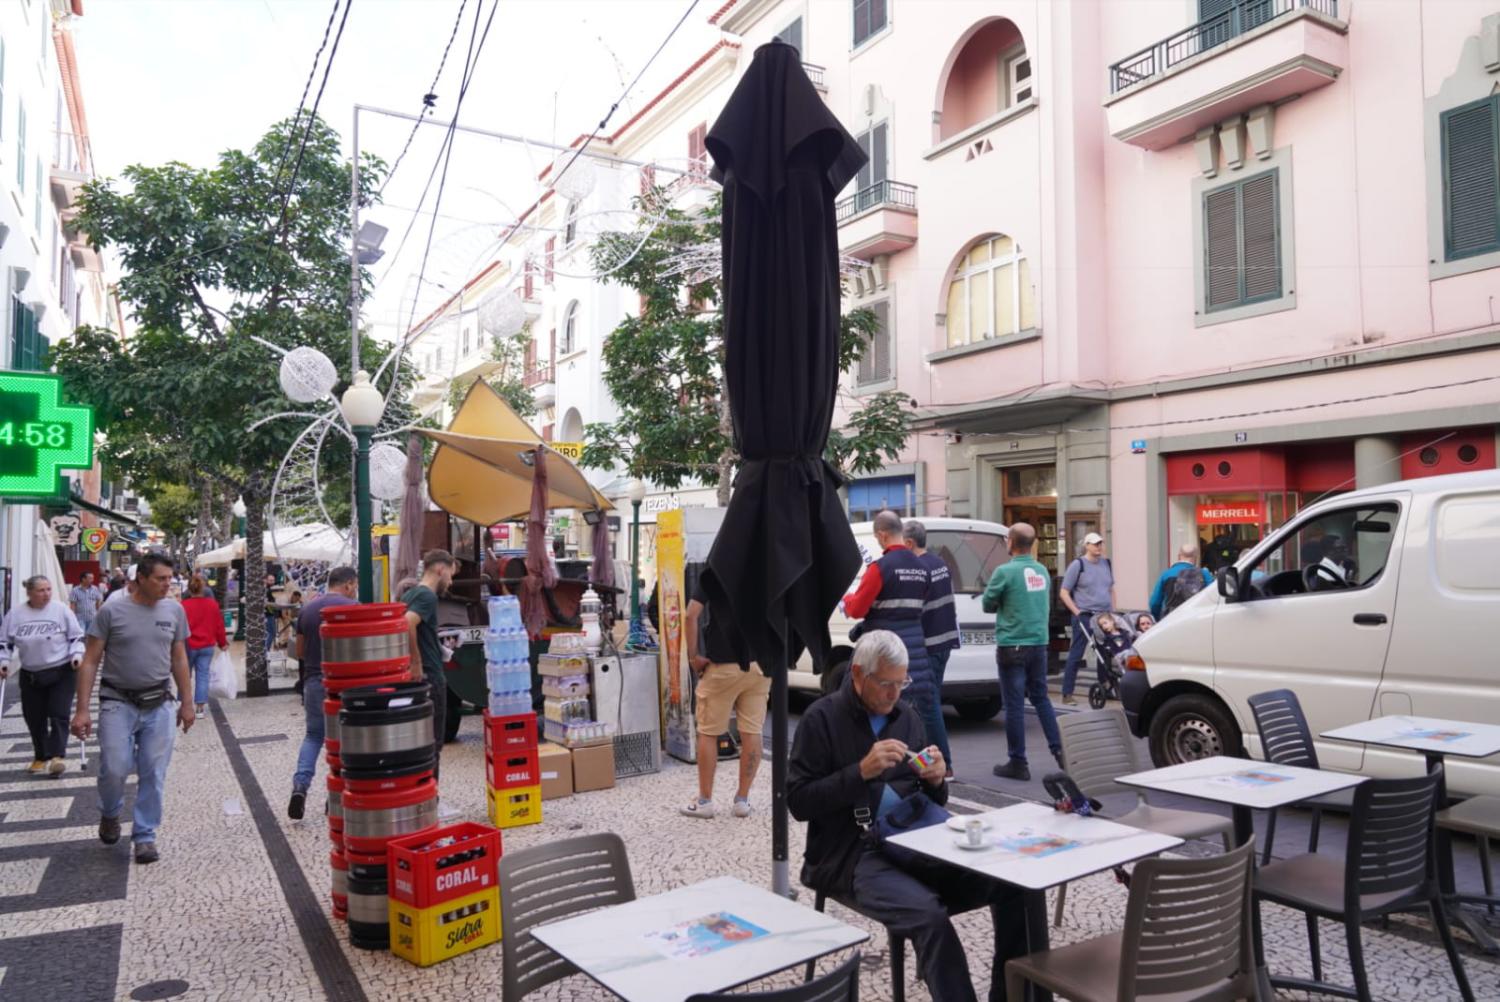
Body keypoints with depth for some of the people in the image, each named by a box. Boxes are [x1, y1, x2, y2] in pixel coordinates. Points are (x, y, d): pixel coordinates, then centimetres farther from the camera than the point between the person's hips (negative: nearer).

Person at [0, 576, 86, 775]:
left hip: (61, 673, -3)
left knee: (59, 715, -9)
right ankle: (41, 757, 24)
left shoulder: (61, 610, -5)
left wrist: (77, 654, -14)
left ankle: (57, 756, -9)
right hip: (30, 676, 3)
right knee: (35, 719, 10)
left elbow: (77, 637, 0)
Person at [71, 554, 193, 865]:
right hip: (118, 702, -2)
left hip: (159, 704, 2)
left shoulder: (174, 611, 3)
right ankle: (110, 814, 28)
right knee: (114, 768, -5)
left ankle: (145, 836, 18)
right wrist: (82, 710, -9)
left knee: (153, 774, 3)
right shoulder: (111, 611, -7)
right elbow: (90, 662, -4)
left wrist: (186, 703, 11)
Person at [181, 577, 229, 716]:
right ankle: (200, 706, 3)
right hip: (207, 646, 2)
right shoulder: (213, 604, -2)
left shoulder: (183, 605, -12)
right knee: (202, 676, 4)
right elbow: (219, 625, 4)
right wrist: (222, 643, 15)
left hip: (188, 646, -2)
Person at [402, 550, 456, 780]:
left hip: (417, 677, 9)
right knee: (432, 744, -2)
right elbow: (407, 624, -32)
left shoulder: (411, 594, 13)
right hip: (428, 677, -9)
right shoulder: (428, 595, -16)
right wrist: (417, 663, -24)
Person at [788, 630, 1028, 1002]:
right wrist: (862, 771, -19)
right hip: (853, 854, -5)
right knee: (929, 915, -32)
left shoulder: (907, 714, 13)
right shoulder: (822, 718, -3)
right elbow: (798, 801, -9)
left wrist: (936, 780, -5)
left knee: (1014, 884, -14)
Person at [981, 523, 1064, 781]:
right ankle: (1060, 750, 16)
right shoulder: (1042, 571, 9)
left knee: (1014, 705, 0)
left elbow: (987, 605, -3)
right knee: (1041, 698, 18)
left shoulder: (1005, 572, -13)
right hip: (1039, 643, 6)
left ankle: (1018, 763, 6)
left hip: (1012, 646, -6)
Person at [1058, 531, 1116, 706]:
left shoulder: (1107, 563, 11)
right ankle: (1067, 694, 0)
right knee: (1076, 655, -4)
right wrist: (1078, 613, -12)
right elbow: (1063, 593, -6)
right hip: (1084, 616, -5)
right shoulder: (1078, 564, -6)